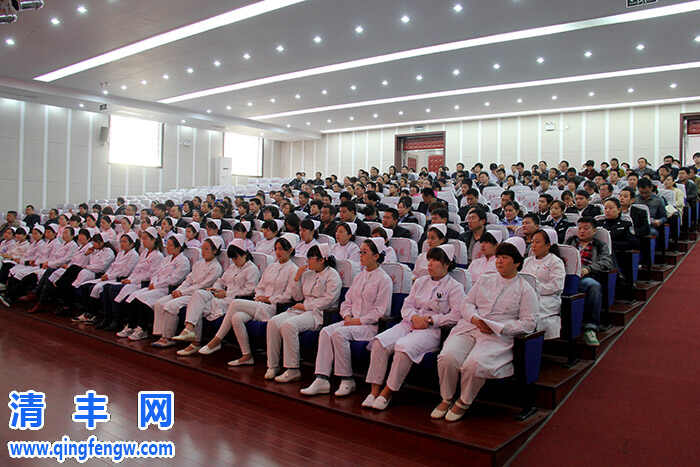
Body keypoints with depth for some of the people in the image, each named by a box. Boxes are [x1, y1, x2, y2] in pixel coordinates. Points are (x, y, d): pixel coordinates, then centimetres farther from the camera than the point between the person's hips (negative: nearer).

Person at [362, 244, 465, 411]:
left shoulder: (455, 287, 4)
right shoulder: (420, 282, 22)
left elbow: (456, 315, -8)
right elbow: (407, 305, 18)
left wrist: (429, 320, -12)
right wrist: (414, 317, -5)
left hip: (433, 330, -6)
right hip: (410, 323, 6)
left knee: (404, 347, -34)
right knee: (379, 342, -21)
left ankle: (387, 392, -19)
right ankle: (375, 390, -16)